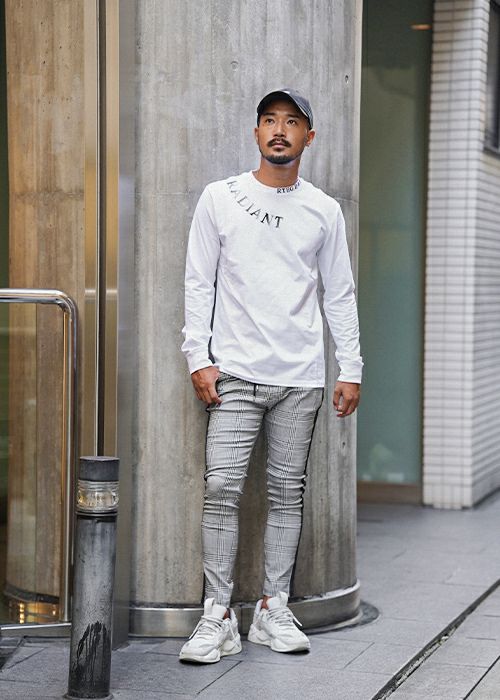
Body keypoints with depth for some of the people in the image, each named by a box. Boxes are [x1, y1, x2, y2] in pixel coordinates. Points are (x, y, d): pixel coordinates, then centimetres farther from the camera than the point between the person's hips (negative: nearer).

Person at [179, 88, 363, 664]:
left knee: (287, 492, 5)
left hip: (301, 377, 2)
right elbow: (198, 284, 4)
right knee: (222, 488, -8)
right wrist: (199, 357, -4)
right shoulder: (220, 199, 5)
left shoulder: (324, 211, 10)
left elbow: (340, 294, 12)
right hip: (236, 373, -2)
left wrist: (351, 369, 5)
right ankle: (218, 617, -2)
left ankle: (273, 611, 13)